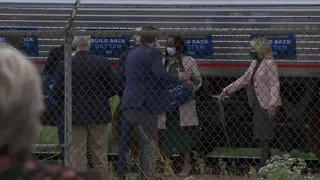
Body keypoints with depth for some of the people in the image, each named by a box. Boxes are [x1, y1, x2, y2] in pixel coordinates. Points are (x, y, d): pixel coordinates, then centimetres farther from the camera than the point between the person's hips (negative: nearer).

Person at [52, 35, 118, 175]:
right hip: (99, 115, 1)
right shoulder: (102, 63, -7)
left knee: (77, 156, 5)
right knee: (100, 155, 10)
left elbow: (56, 93, -7)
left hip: (75, 115, -1)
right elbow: (113, 89, -1)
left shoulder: (64, 65, -9)